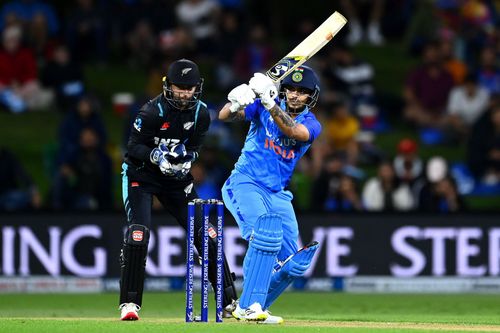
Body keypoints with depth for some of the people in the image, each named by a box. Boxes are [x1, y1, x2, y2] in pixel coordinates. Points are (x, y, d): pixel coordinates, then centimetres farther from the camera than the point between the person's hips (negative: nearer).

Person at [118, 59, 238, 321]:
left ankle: (230, 302, 9)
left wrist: (186, 157, -20)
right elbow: (134, 147, -17)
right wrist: (157, 156, -34)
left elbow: (194, 148, 2)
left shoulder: (200, 114, -6)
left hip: (177, 178, 5)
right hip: (141, 175, -5)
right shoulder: (153, 111, -21)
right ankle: (129, 304, -12)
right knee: (138, 235, -21)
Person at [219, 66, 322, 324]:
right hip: (246, 184, -5)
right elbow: (225, 116, -18)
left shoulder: (311, 124, -1)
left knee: (293, 264, 4)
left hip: (278, 194, 5)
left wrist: (270, 105, -41)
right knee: (267, 233, -30)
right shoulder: (265, 105, -5)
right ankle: (248, 306, -28)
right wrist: (236, 103, -41)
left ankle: (253, 307, 23)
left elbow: (293, 131, -26)